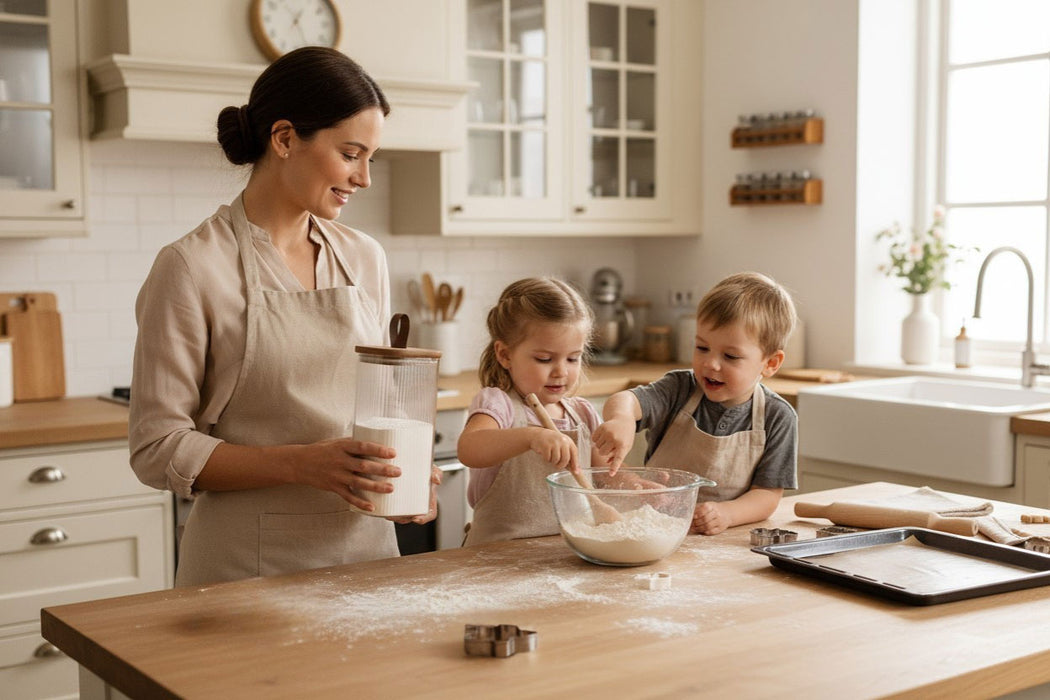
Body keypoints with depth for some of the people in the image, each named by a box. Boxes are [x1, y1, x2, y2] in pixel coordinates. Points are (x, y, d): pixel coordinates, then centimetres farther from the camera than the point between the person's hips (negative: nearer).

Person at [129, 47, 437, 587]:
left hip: (364, 547, 5)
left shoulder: (364, 259, 5)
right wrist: (301, 463, -23)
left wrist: (402, 472, -6)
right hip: (250, 562, -5)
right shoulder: (192, 268, -12)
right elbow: (158, 449, -12)